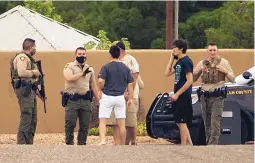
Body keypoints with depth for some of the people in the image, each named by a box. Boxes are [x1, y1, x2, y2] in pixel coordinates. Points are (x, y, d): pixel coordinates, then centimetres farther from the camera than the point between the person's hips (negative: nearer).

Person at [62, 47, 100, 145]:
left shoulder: (90, 69, 16)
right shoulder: (69, 66, 2)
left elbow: (94, 86, 17)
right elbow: (69, 78, -18)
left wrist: (99, 101, 12)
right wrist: (82, 73, -16)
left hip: (85, 100, 4)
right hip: (72, 100, -4)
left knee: (84, 126, 3)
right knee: (70, 125, -5)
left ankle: (82, 144, 9)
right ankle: (69, 144, 1)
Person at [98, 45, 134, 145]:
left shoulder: (106, 67, -6)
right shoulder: (126, 68, 4)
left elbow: (101, 81, -17)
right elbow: (130, 85, 5)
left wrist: (101, 89, 4)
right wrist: (130, 98, 12)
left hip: (107, 97, -3)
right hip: (120, 97, 3)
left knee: (102, 121, 1)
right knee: (121, 124, 7)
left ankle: (102, 140, -22)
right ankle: (122, 147, 10)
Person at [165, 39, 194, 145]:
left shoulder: (186, 61, -14)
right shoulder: (179, 62, 14)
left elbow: (190, 81, -20)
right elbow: (167, 73, 18)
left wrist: (177, 94, -20)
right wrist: (171, 59, 11)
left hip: (183, 96, -10)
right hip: (178, 97, 10)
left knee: (182, 122, -5)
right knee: (180, 122, 12)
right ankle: (190, 145, 17)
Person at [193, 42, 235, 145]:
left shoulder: (223, 62, 2)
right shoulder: (202, 63, 9)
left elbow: (232, 79, 4)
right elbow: (193, 78, 13)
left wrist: (226, 72, -14)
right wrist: (196, 72, -8)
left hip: (217, 96, -4)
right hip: (204, 96, 4)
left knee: (215, 122, -14)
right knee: (207, 122, 8)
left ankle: (212, 144, -18)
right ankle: (208, 142, 16)